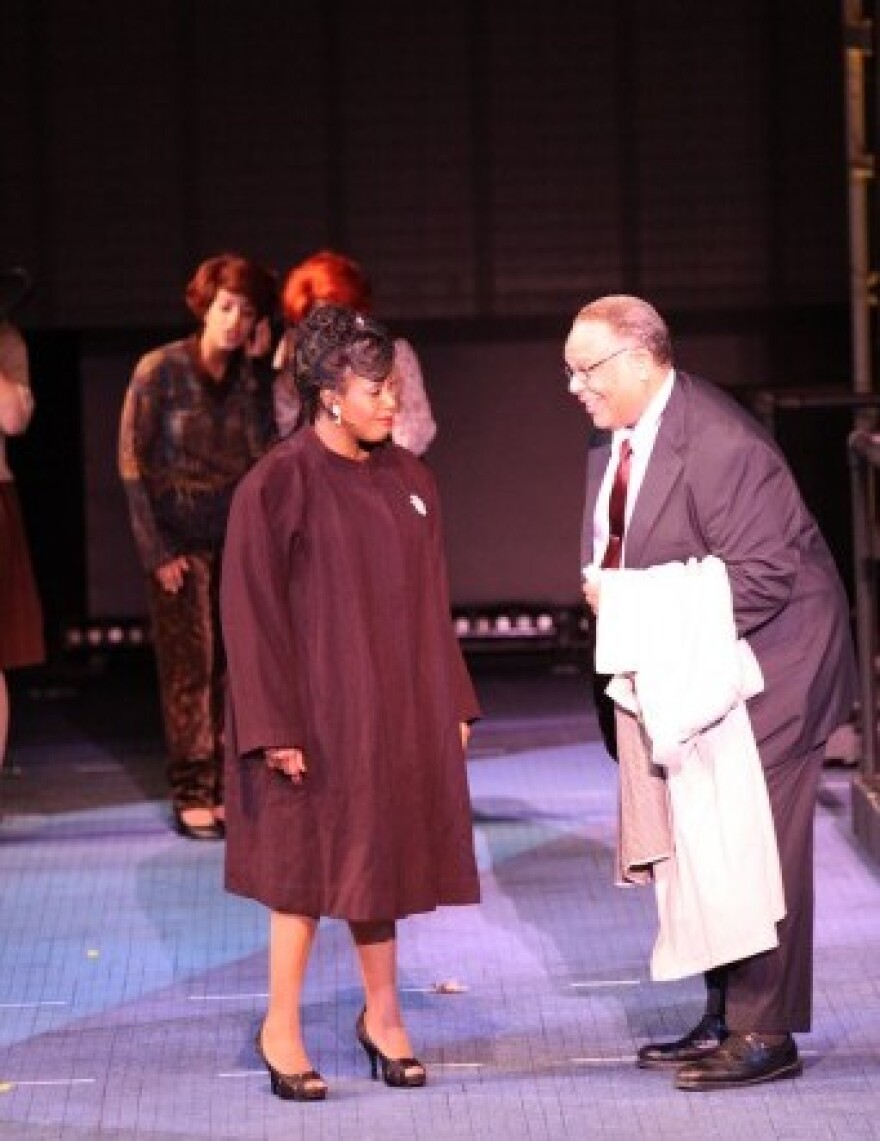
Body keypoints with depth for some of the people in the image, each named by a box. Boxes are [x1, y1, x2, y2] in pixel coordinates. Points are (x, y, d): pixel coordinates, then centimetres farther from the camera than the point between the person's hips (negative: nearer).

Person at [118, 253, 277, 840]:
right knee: (191, 666, -4)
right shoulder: (160, 370, -6)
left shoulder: (256, 379, 6)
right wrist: (157, 551, -8)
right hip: (180, 541, -4)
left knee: (236, 666, 0)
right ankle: (192, 796, 0)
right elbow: (133, 465, -6)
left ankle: (228, 789, 6)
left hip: (240, 538, 4)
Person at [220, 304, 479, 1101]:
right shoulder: (279, 484, -13)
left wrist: (452, 703, 9)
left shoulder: (409, 480, 5)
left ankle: (383, 1013, 26)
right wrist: (274, 727, -16)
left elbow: (430, 602, 10)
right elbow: (252, 609, -13)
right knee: (309, 860, 3)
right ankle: (282, 1028, 15)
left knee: (379, 853, 13)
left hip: (397, 706, 5)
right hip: (318, 709, -5)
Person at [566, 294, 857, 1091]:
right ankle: (724, 1018, 22)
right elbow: (618, 545, 18)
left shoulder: (719, 445, -24)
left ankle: (764, 1036, -3)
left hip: (765, 666, -9)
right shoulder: (617, 435, 5)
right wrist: (608, 587, -5)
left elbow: (763, 576, -25)